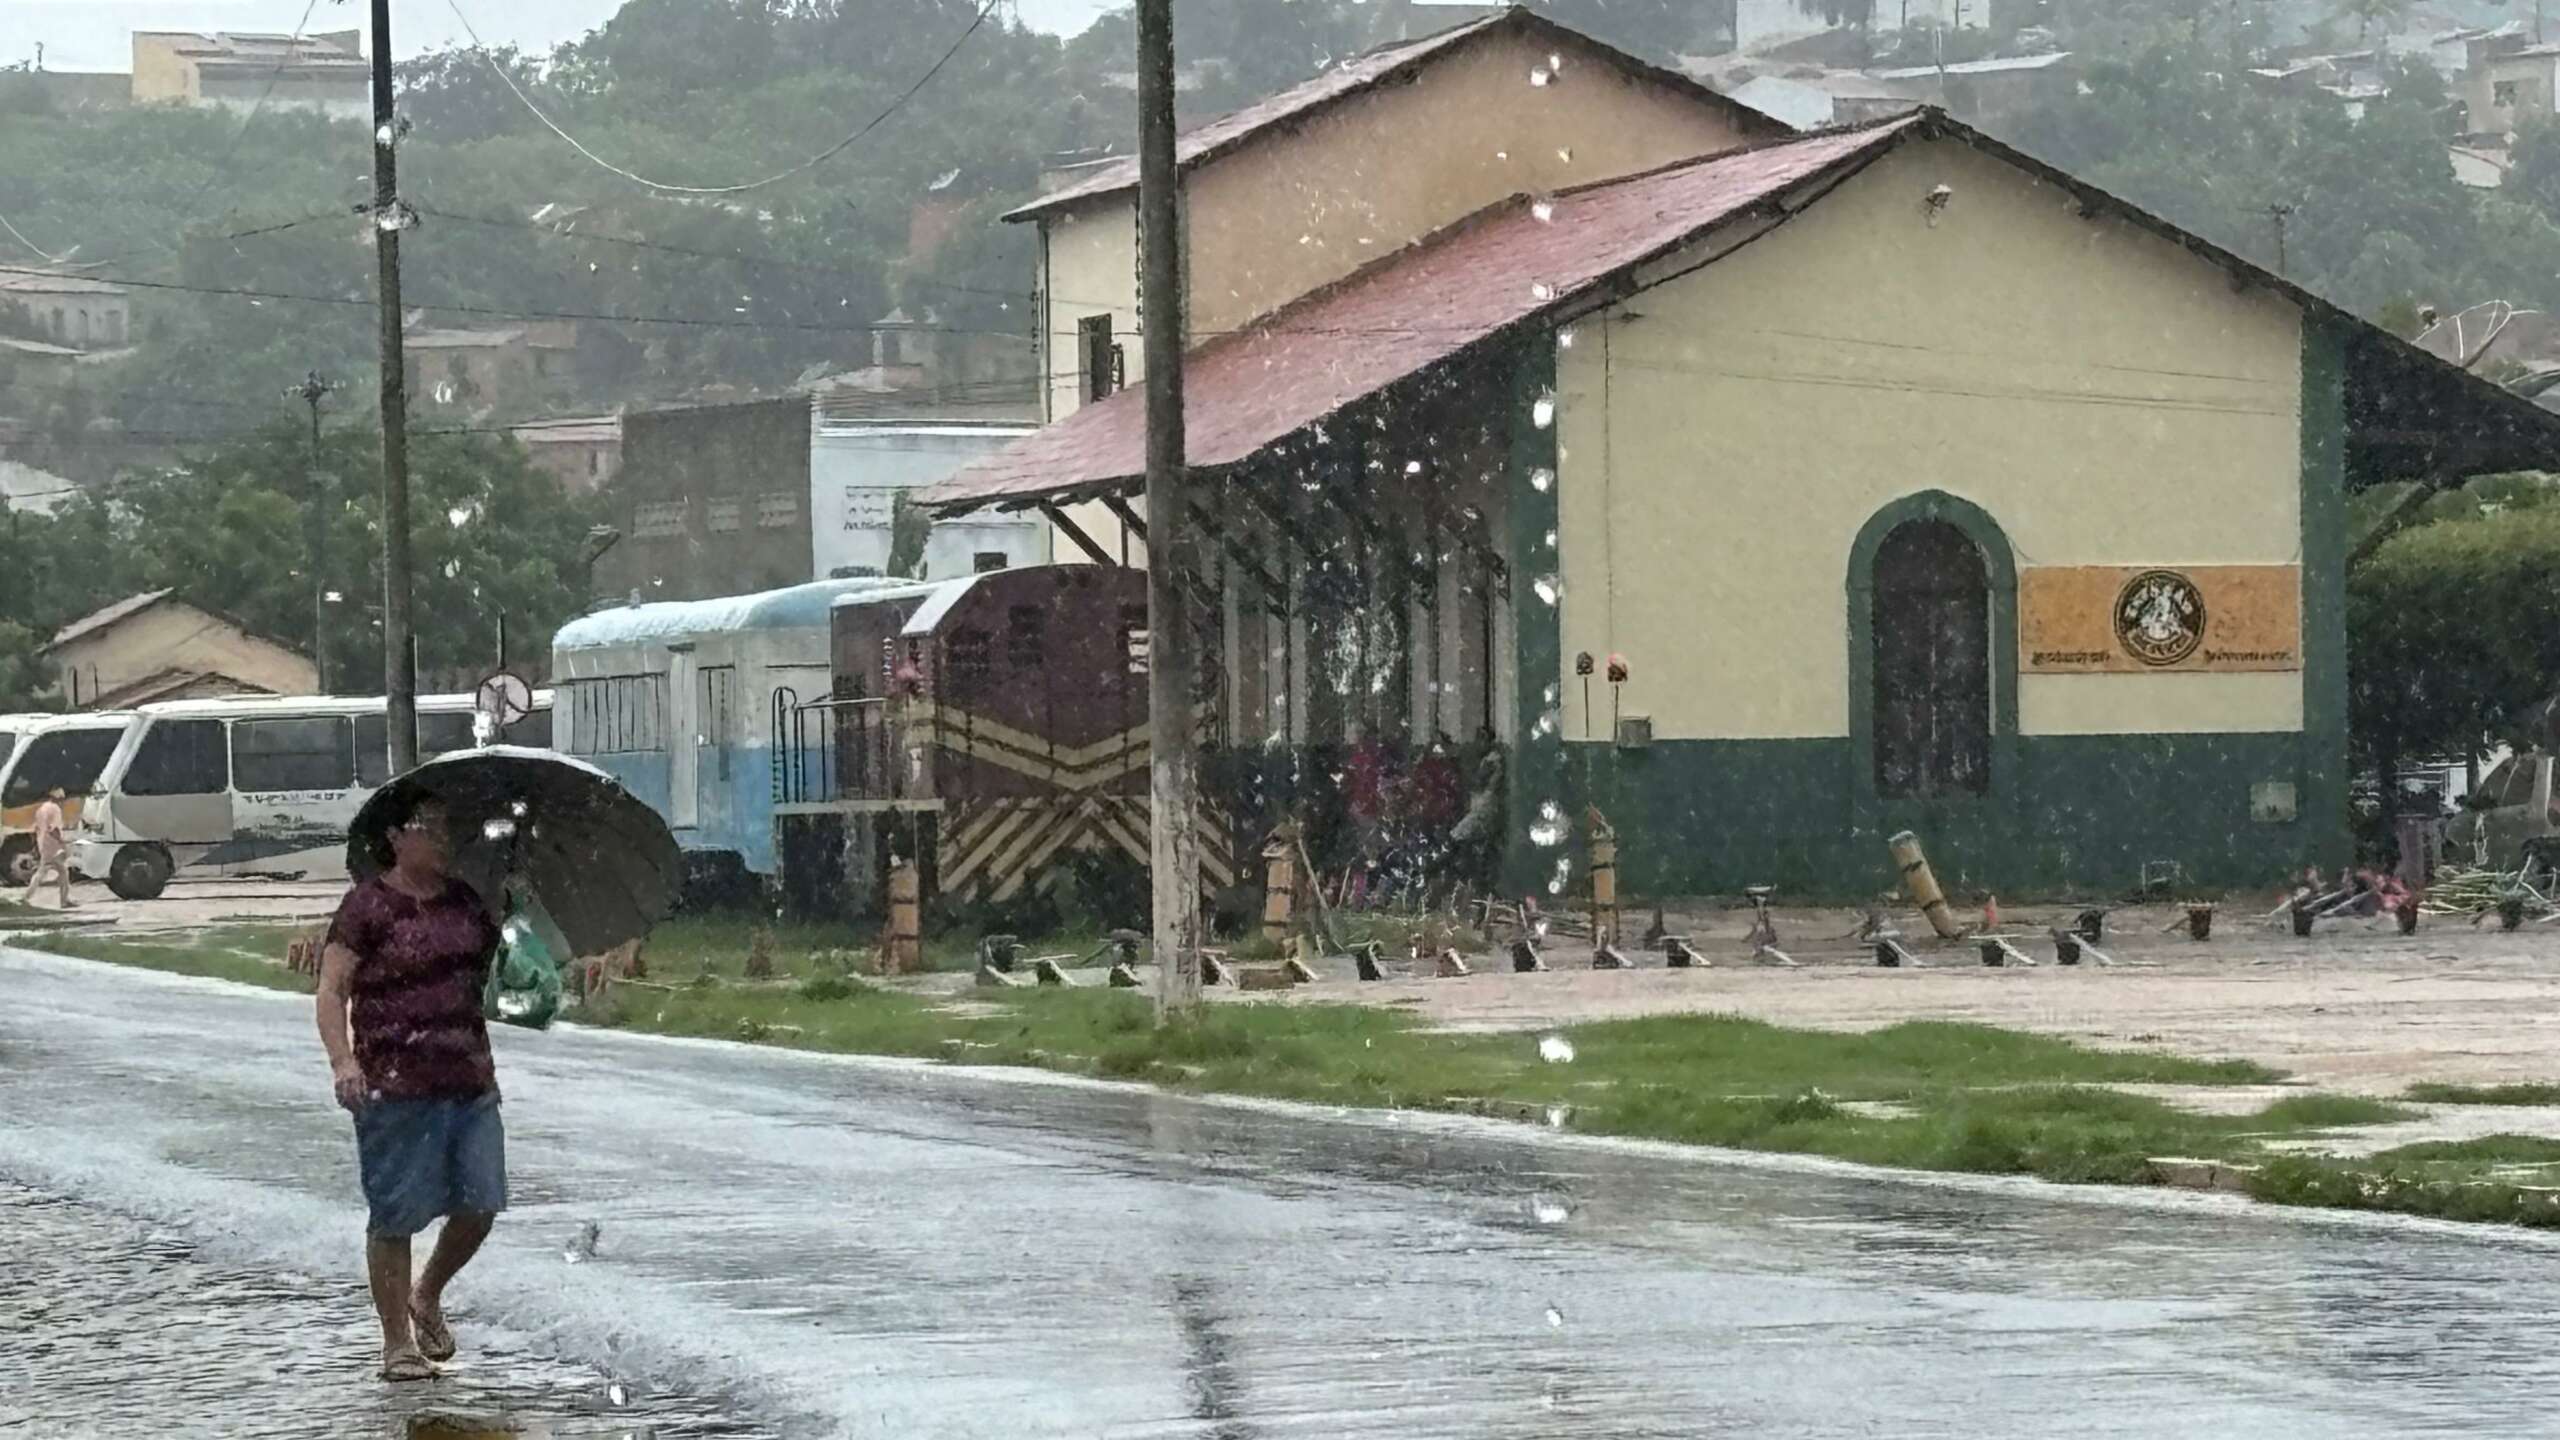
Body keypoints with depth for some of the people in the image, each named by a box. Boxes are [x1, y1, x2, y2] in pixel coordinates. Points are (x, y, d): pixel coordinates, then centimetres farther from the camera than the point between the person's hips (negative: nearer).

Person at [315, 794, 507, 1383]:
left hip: (469, 1080, 6)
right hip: (396, 1087, -6)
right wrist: (343, 1063, -23)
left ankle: (427, 1296, 32)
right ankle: (397, 1342, 11)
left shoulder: (465, 900, 12)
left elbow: (495, 959, 30)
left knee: (480, 1204, 5)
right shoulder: (369, 905, -7)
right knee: (395, 1215, 0)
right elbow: (331, 990, -11)